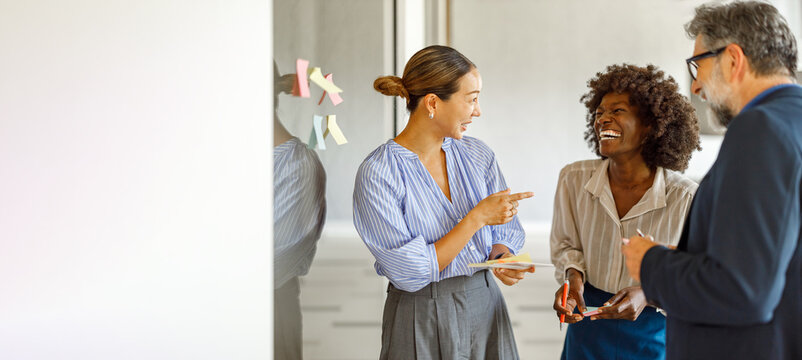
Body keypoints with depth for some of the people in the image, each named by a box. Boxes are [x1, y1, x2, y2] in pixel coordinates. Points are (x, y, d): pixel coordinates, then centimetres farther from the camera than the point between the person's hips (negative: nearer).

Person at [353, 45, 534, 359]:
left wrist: (503, 257, -15)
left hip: (486, 308, 5)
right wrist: (477, 218, -21)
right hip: (422, 320, -5)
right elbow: (408, 272, -21)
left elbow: (506, 230, 8)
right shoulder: (377, 172, -17)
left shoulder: (478, 155, 0)